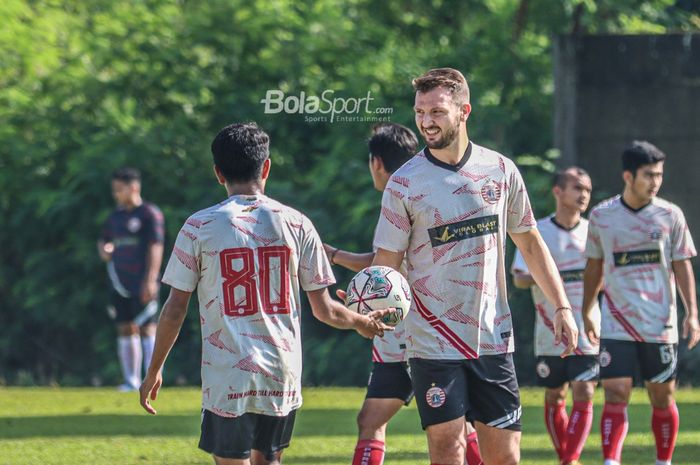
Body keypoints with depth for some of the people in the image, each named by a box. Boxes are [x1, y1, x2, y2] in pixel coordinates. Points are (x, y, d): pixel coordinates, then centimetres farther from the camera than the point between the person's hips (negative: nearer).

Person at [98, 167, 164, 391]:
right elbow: (104, 240, 29)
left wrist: (150, 280, -17)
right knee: (126, 330, 7)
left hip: (141, 286, -7)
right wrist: (103, 250, 4)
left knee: (147, 329, -8)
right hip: (120, 284, 7)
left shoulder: (149, 214, -5)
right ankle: (131, 380, 11)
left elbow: (155, 247, -10)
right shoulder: (116, 216, 16)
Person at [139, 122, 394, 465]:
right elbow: (325, 310, 5)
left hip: (227, 379, -3)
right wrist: (363, 323, 25)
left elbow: (175, 310, -1)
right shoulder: (295, 224, 2)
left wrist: (154, 371, 12)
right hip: (283, 378, 3)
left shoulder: (199, 227, -4)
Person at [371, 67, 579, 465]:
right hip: (435, 341, -3)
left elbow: (529, 242, 14)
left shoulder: (500, 171, 3)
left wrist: (562, 306, 9)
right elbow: (387, 264, -3)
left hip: (494, 339, 3)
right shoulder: (404, 184, -5)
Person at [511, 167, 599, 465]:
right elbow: (519, 279, -6)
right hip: (550, 333, -1)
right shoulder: (537, 232, -2)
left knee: (584, 395, -11)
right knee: (554, 398, 8)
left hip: (586, 334, 1)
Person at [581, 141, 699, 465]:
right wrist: (586, 313, 13)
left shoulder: (670, 216, 1)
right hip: (616, 325, 0)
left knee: (662, 398, 6)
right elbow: (594, 268, 13)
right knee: (615, 395, -10)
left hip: (660, 325, 0)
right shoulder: (601, 216, 3)